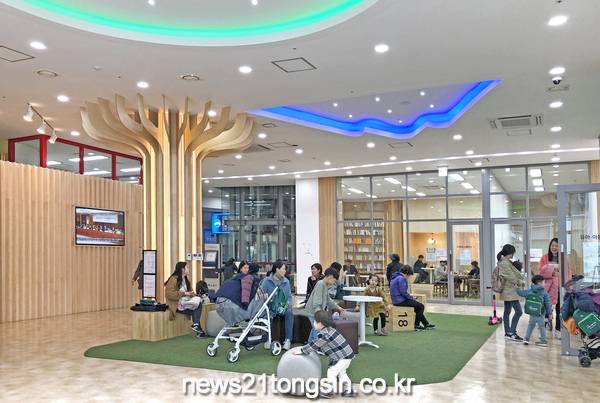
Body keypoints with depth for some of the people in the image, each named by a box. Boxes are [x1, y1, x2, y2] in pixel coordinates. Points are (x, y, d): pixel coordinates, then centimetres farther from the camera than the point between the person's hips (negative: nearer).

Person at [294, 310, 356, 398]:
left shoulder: (325, 334, -23)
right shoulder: (327, 330, 8)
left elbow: (314, 345, -17)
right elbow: (317, 343, 18)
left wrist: (301, 351, -8)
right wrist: (305, 349, 16)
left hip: (344, 356, -10)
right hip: (346, 354, 10)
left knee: (331, 372, -1)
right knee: (341, 372, 23)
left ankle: (329, 392, 11)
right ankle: (348, 390, 28)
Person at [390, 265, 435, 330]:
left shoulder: (396, 277, 15)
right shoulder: (401, 278, -18)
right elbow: (403, 292, -23)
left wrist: (409, 296, 12)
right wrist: (411, 297, -7)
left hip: (397, 300, 11)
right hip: (401, 301, -11)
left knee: (419, 306, 20)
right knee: (421, 306, -4)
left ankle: (426, 324, 24)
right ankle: (416, 325, 4)